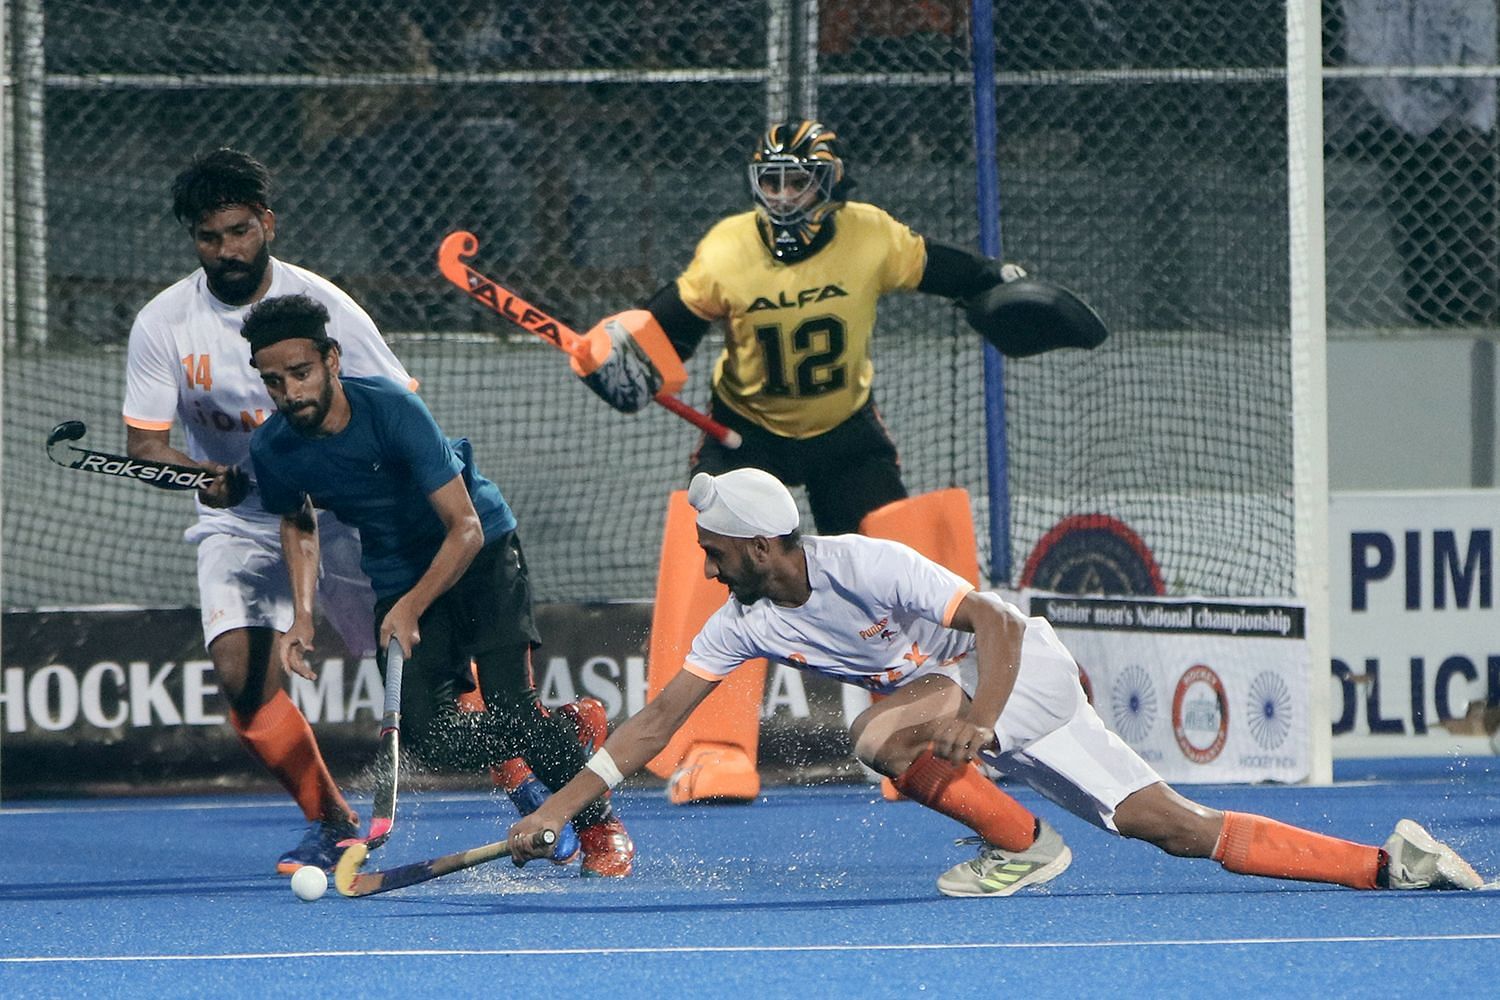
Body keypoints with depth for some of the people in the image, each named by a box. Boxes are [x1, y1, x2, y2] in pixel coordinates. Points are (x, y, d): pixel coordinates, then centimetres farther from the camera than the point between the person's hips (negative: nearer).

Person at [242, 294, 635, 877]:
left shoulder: (392, 409, -28)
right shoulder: (272, 450, -14)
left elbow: (466, 529, -26)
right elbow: (298, 525, 10)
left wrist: (412, 607, -36)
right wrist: (302, 615, -3)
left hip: (479, 553, -4)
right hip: (397, 576, 4)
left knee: (511, 709, -19)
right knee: (431, 741, -13)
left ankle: (600, 825, 6)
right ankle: (570, 730, 15)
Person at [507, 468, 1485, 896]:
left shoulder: (868, 567, -24)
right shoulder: (746, 622, -2)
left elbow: (998, 622, -25)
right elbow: (654, 723, 0)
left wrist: (976, 719, -40)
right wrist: (557, 809, -6)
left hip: (1027, 663, -7)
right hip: (970, 704, 7)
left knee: (883, 733, -30)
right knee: (1177, 828, -3)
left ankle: (1022, 845, -9)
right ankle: (1389, 862, -2)